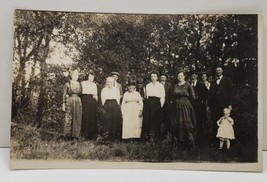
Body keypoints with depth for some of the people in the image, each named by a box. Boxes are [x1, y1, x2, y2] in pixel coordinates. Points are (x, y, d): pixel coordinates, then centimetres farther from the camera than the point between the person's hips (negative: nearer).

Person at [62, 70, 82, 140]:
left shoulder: (79, 84, 12)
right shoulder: (67, 84, 2)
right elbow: (64, 94, 0)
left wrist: (81, 105, 11)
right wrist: (63, 104, -7)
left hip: (78, 102, 4)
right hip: (69, 102, -3)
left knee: (77, 119, 2)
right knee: (68, 119, -4)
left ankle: (76, 135, 8)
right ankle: (68, 134, 3)